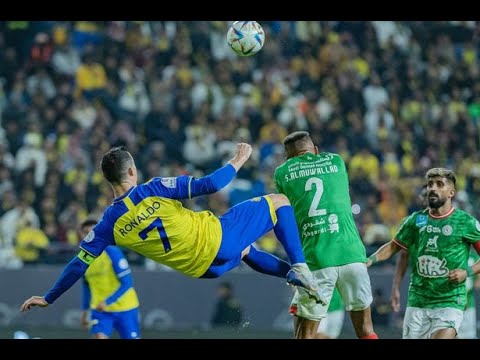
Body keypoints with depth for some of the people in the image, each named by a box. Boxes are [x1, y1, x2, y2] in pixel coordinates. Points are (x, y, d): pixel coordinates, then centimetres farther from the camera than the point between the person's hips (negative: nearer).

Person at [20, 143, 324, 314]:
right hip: (217, 238, -5)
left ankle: (295, 274, 25)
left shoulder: (110, 224, -4)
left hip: (203, 268, 5)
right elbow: (210, 185, -17)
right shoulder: (153, 190, -15)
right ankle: (299, 267, 3)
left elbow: (80, 264, -1)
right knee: (279, 202, 13)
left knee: (244, 250, 38)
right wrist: (238, 160, 0)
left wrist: (48, 298, 10)